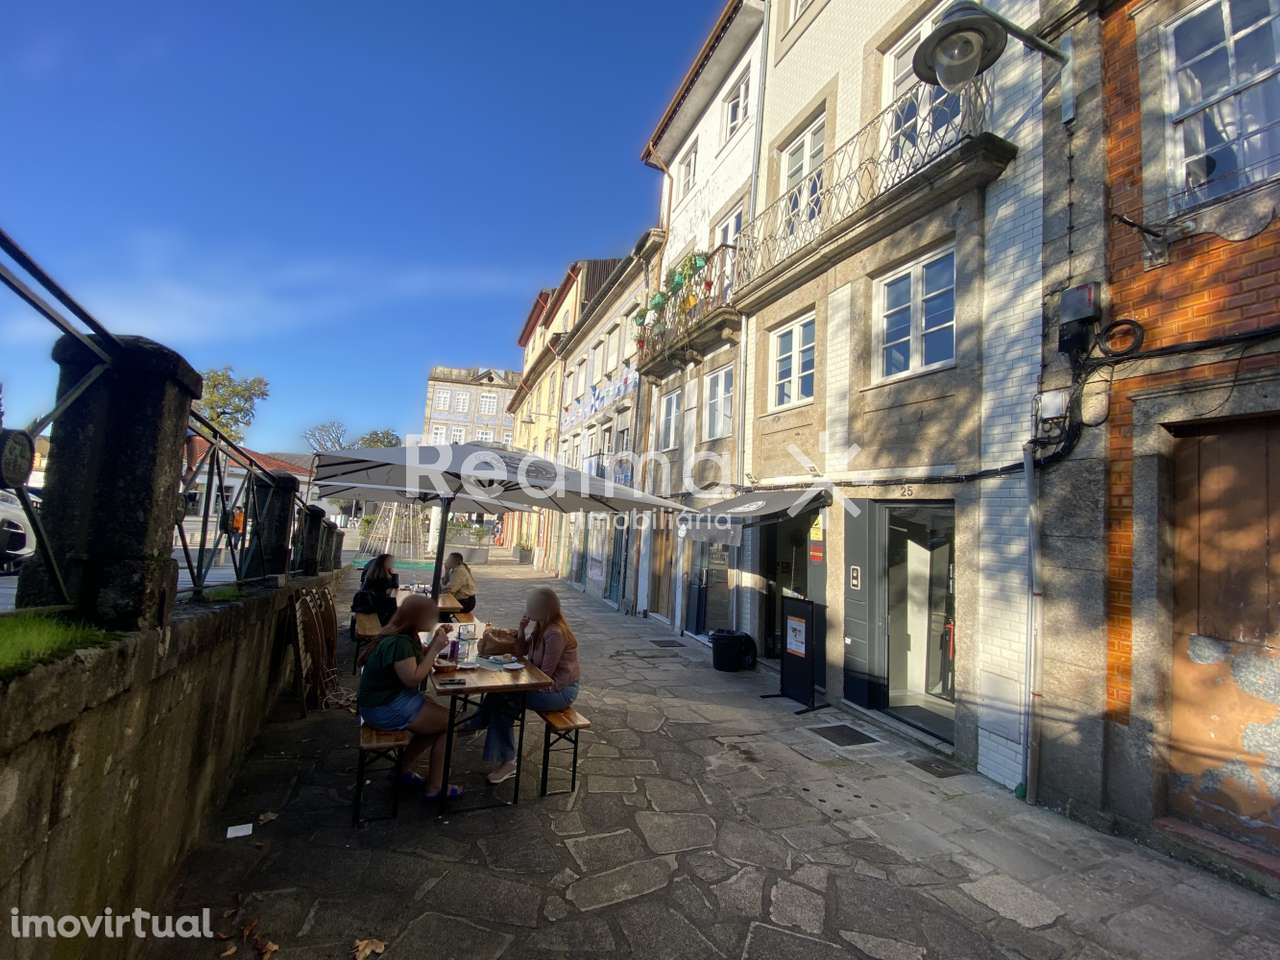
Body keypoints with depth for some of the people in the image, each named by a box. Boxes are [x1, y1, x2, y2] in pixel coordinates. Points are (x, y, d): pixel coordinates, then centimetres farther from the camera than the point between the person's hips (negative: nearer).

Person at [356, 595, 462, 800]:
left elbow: (418, 662, 13)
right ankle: (435, 788, 3)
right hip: (385, 709, -10)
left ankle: (404, 768, 20)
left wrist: (435, 642, 0)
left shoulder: (403, 636, 5)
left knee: (438, 722, 9)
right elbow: (413, 678, -25)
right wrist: (435, 649, -22)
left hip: (389, 698, 10)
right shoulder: (398, 643, -25)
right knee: (448, 723, -7)